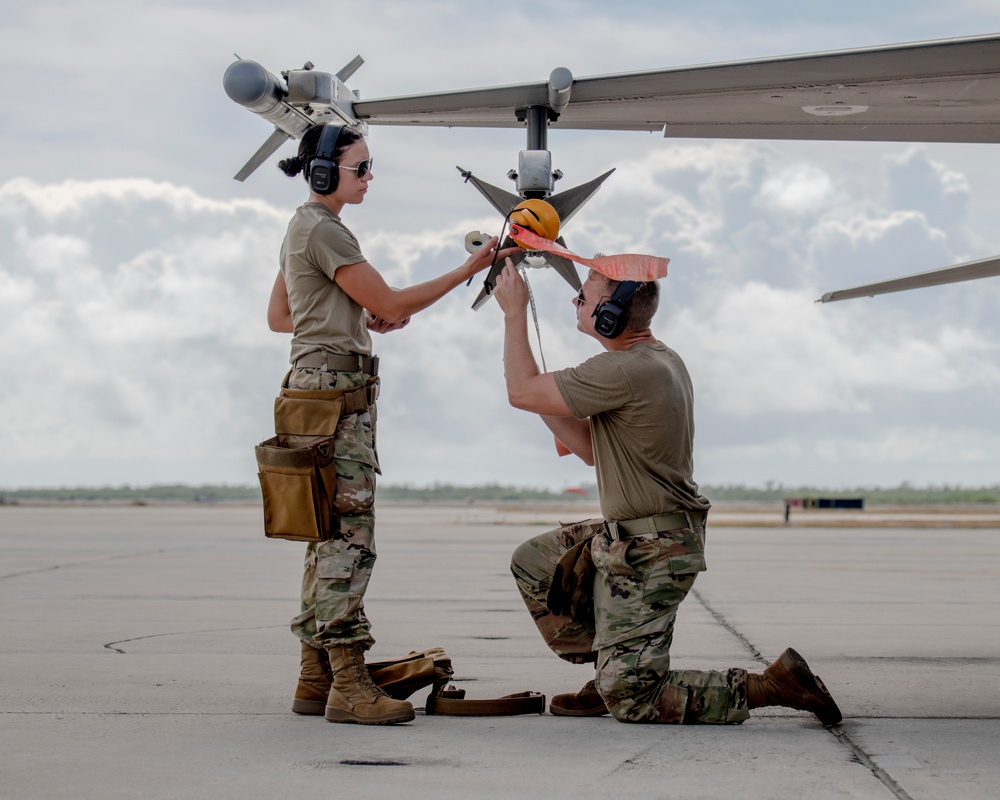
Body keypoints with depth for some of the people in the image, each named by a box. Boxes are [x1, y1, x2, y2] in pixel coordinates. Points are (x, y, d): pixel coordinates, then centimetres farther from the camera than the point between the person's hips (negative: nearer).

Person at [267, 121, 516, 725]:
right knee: (349, 534, -13)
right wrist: (469, 270, -9)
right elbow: (391, 303, -13)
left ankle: (316, 679, 10)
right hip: (336, 385, -11)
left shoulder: (305, 228, 20)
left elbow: (279, 317, 24)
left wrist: (359, 320, 13)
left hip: (319, 383, 11)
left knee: (332, 536, 9)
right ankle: (348, 683, -16)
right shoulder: (324, 231, -11)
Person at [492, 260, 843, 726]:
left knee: (630, 700, -9)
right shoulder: (661, 360, 10)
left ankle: (773, 686, -7)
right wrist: (543, 394, 12)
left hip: (650, 554, -10)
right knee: (533, 563, 19)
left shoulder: (626, 372, -24)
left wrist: (515, 313, -6)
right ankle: (612, 673, 19)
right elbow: (591, 449, 17)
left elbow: (522, 393, -17)